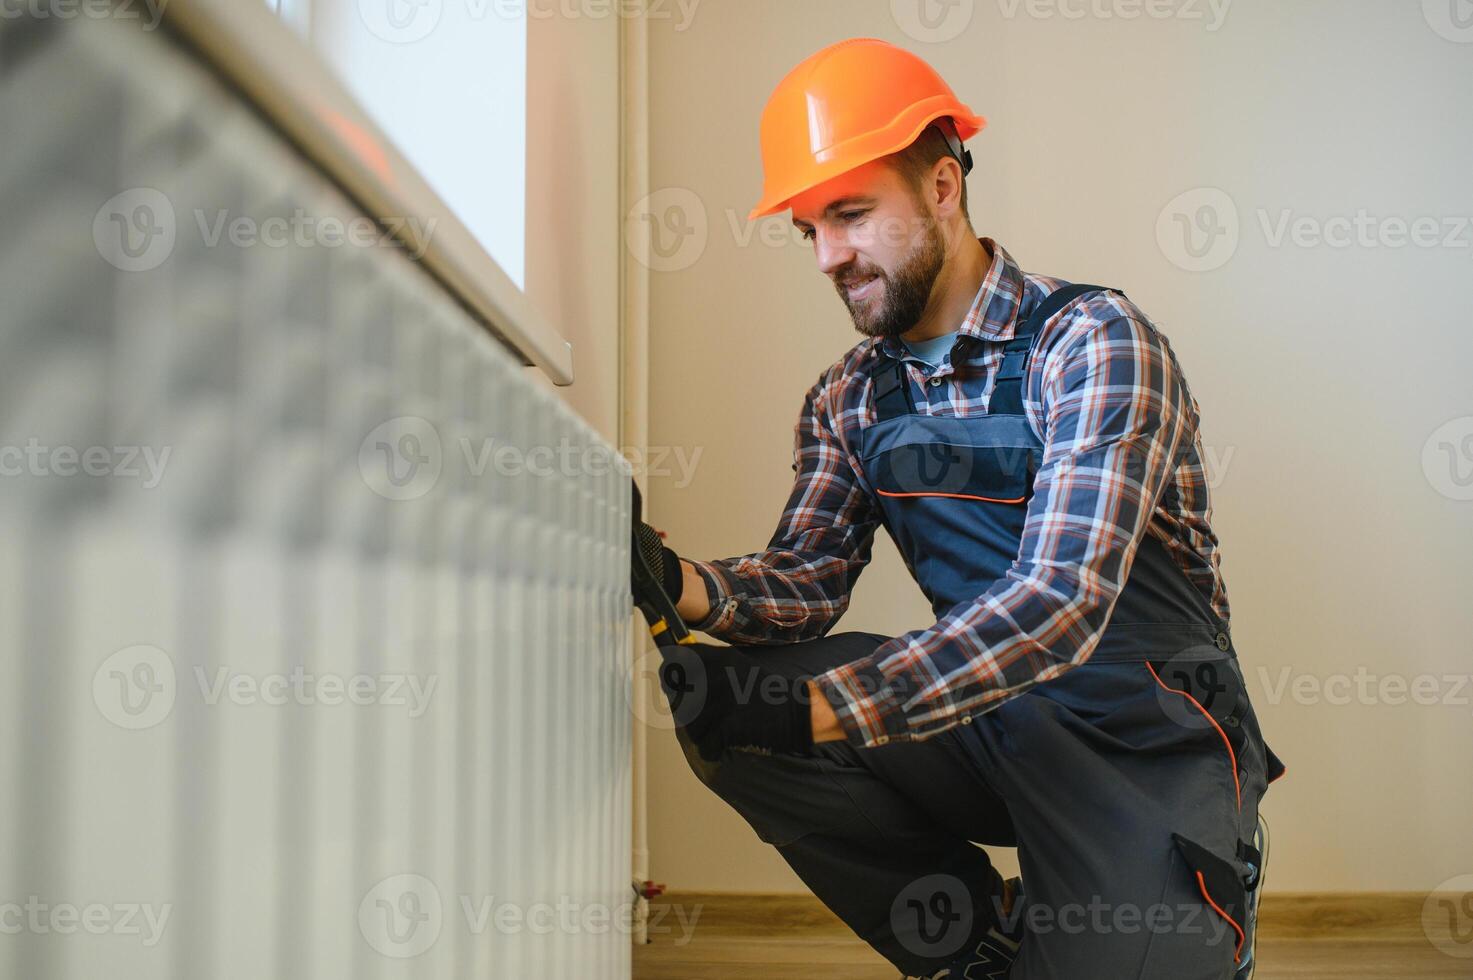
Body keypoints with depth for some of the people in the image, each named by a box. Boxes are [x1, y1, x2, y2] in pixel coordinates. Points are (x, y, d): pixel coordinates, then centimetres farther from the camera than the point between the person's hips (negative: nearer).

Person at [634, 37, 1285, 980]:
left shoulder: (1092, 343, -17)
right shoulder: (849, 399, 4)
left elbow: (1061, 604, -28)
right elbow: (805, 585, 1)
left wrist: (814, 708, -35)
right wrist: (683, 585, -22)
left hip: (1145, 736, -4)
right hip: (993, 720, 5)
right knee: (720, 710, -13)